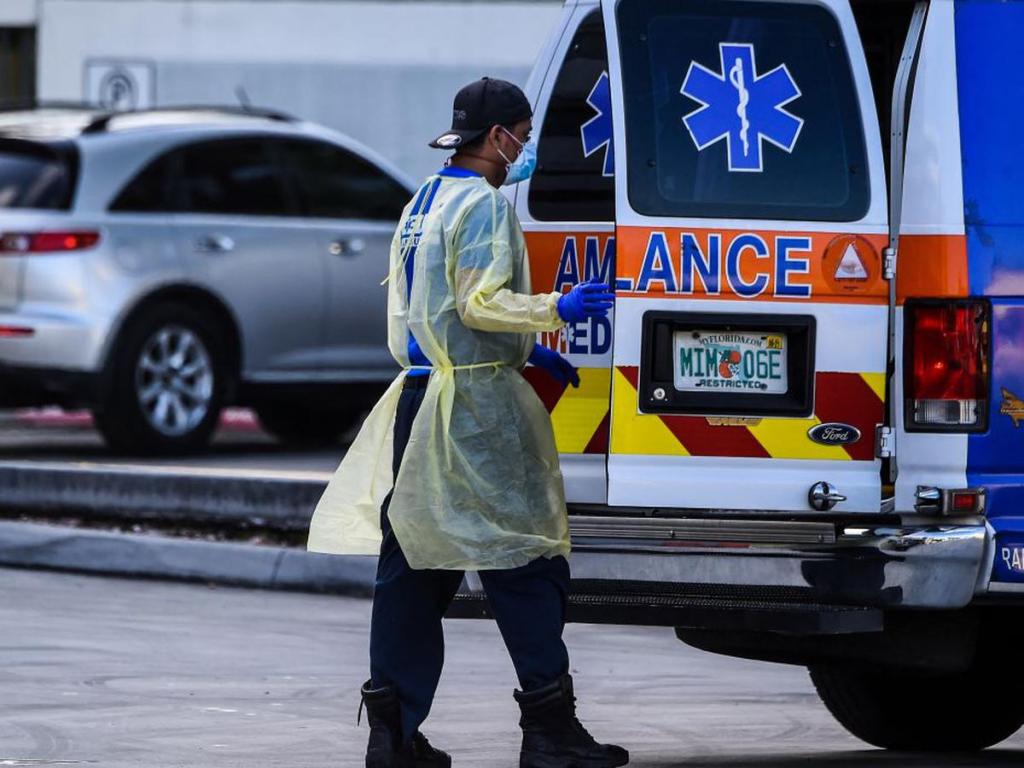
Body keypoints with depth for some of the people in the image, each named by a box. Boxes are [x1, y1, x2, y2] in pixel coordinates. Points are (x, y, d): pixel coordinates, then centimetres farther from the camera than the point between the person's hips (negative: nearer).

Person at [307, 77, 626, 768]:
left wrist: (528, 351, 24)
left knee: (413, 559, 9)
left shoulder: (421, 204, 19)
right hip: (477, 403, -9)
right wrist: (556, 311, -19)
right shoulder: (484, 203, -10)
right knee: (525, 556, -5)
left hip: (418, 397, 9)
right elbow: (479, 303, -18)